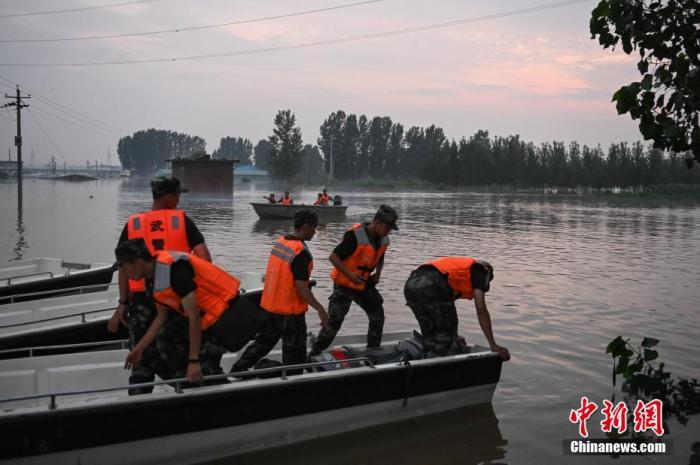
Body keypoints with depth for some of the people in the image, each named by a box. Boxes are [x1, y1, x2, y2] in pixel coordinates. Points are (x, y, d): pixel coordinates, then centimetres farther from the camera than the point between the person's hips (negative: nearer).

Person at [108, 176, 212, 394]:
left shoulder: (132, 224, 4)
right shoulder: (182, 220, 0)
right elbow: (204, 257, -9)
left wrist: (123, 303, 1)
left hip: (141, 298, 1)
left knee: (142, 359, 7)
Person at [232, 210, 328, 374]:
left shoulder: (280, 242, 3)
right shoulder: (301, 252, -22)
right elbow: (300, 287, -24)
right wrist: (320, 309, -22)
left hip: (269, 305, 8)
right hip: (290, 311, -8)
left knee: (264, 341, 22)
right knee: (294, 353, 7)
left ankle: (238, 369, 25)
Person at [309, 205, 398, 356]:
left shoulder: (383, 239, 0)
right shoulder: (355, 236, -25)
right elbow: (334, 257, -22)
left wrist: (377, 273, 1)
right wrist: (350, 275, -28)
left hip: (364, 284, 7)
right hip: (344, 284, -7)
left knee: (378, 316, 10)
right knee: (334, 321, -8)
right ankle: (314, 355, 2)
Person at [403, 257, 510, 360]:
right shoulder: (479, 270, 19)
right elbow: (481, 310, 8)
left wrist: (454, 336, 60)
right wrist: (493, 345, 9)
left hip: (411, 284, 8)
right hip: (432, 286, -8)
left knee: (429, 336, 21)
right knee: (444, 336, 10)